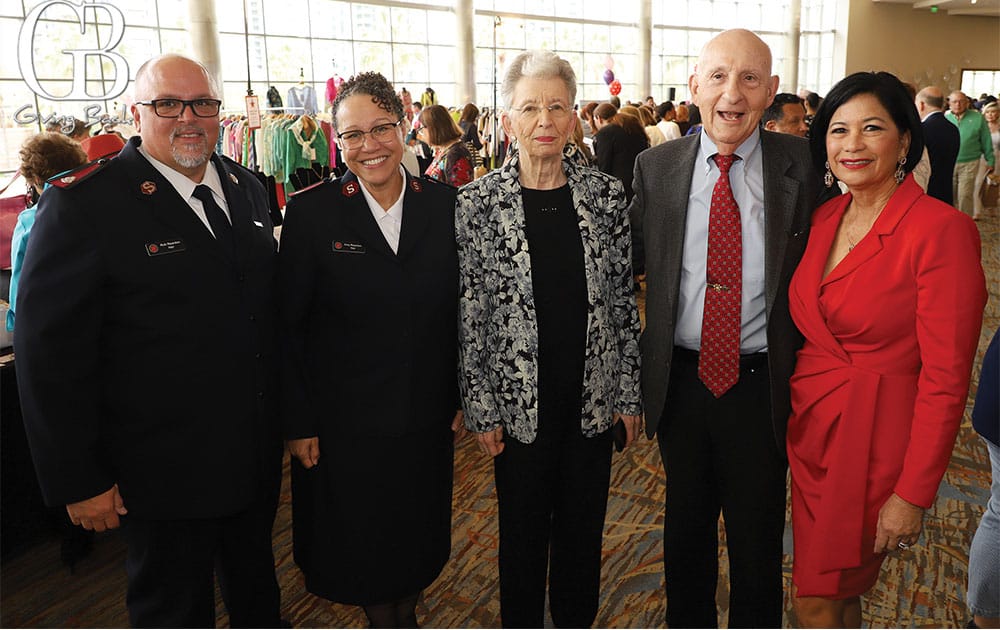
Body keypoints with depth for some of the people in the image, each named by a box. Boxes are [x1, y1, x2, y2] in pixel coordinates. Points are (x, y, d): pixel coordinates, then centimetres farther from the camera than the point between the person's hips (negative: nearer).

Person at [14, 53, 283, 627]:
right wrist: (78, 482, -14)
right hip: (166, 469, -5)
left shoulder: (248, 188, 4)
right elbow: (51, 353, -15)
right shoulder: (83, 204, -16)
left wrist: (286, 415, 13)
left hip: (258, 454, 6)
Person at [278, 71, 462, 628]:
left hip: (427, 415, 2)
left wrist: (464, 396, 3)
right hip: (345, 421, -2)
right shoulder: (311, 212, -10)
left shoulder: (444, 205, -2)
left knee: (419, 533, 19)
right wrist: (298, 423, -8)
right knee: (360, 538, 15)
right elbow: (289, 327, -7)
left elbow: (461, 310, 3)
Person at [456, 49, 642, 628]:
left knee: (584, 526, 18)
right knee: (524, 529, 15)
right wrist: (482, 407, -5)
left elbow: (624, 299, 3)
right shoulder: (478, 202, -7)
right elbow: (471, 314, -5)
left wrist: (629, 391, 2)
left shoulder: (607, 194, -1)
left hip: (595, 397, 2)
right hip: (520, 400, -2)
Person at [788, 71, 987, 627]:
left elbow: (946, 377, -17)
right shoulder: (824, 218, 4)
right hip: (810, 430, 6)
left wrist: (914, 495, -17)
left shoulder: (941, 230, -17)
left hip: (875, 444, -6)